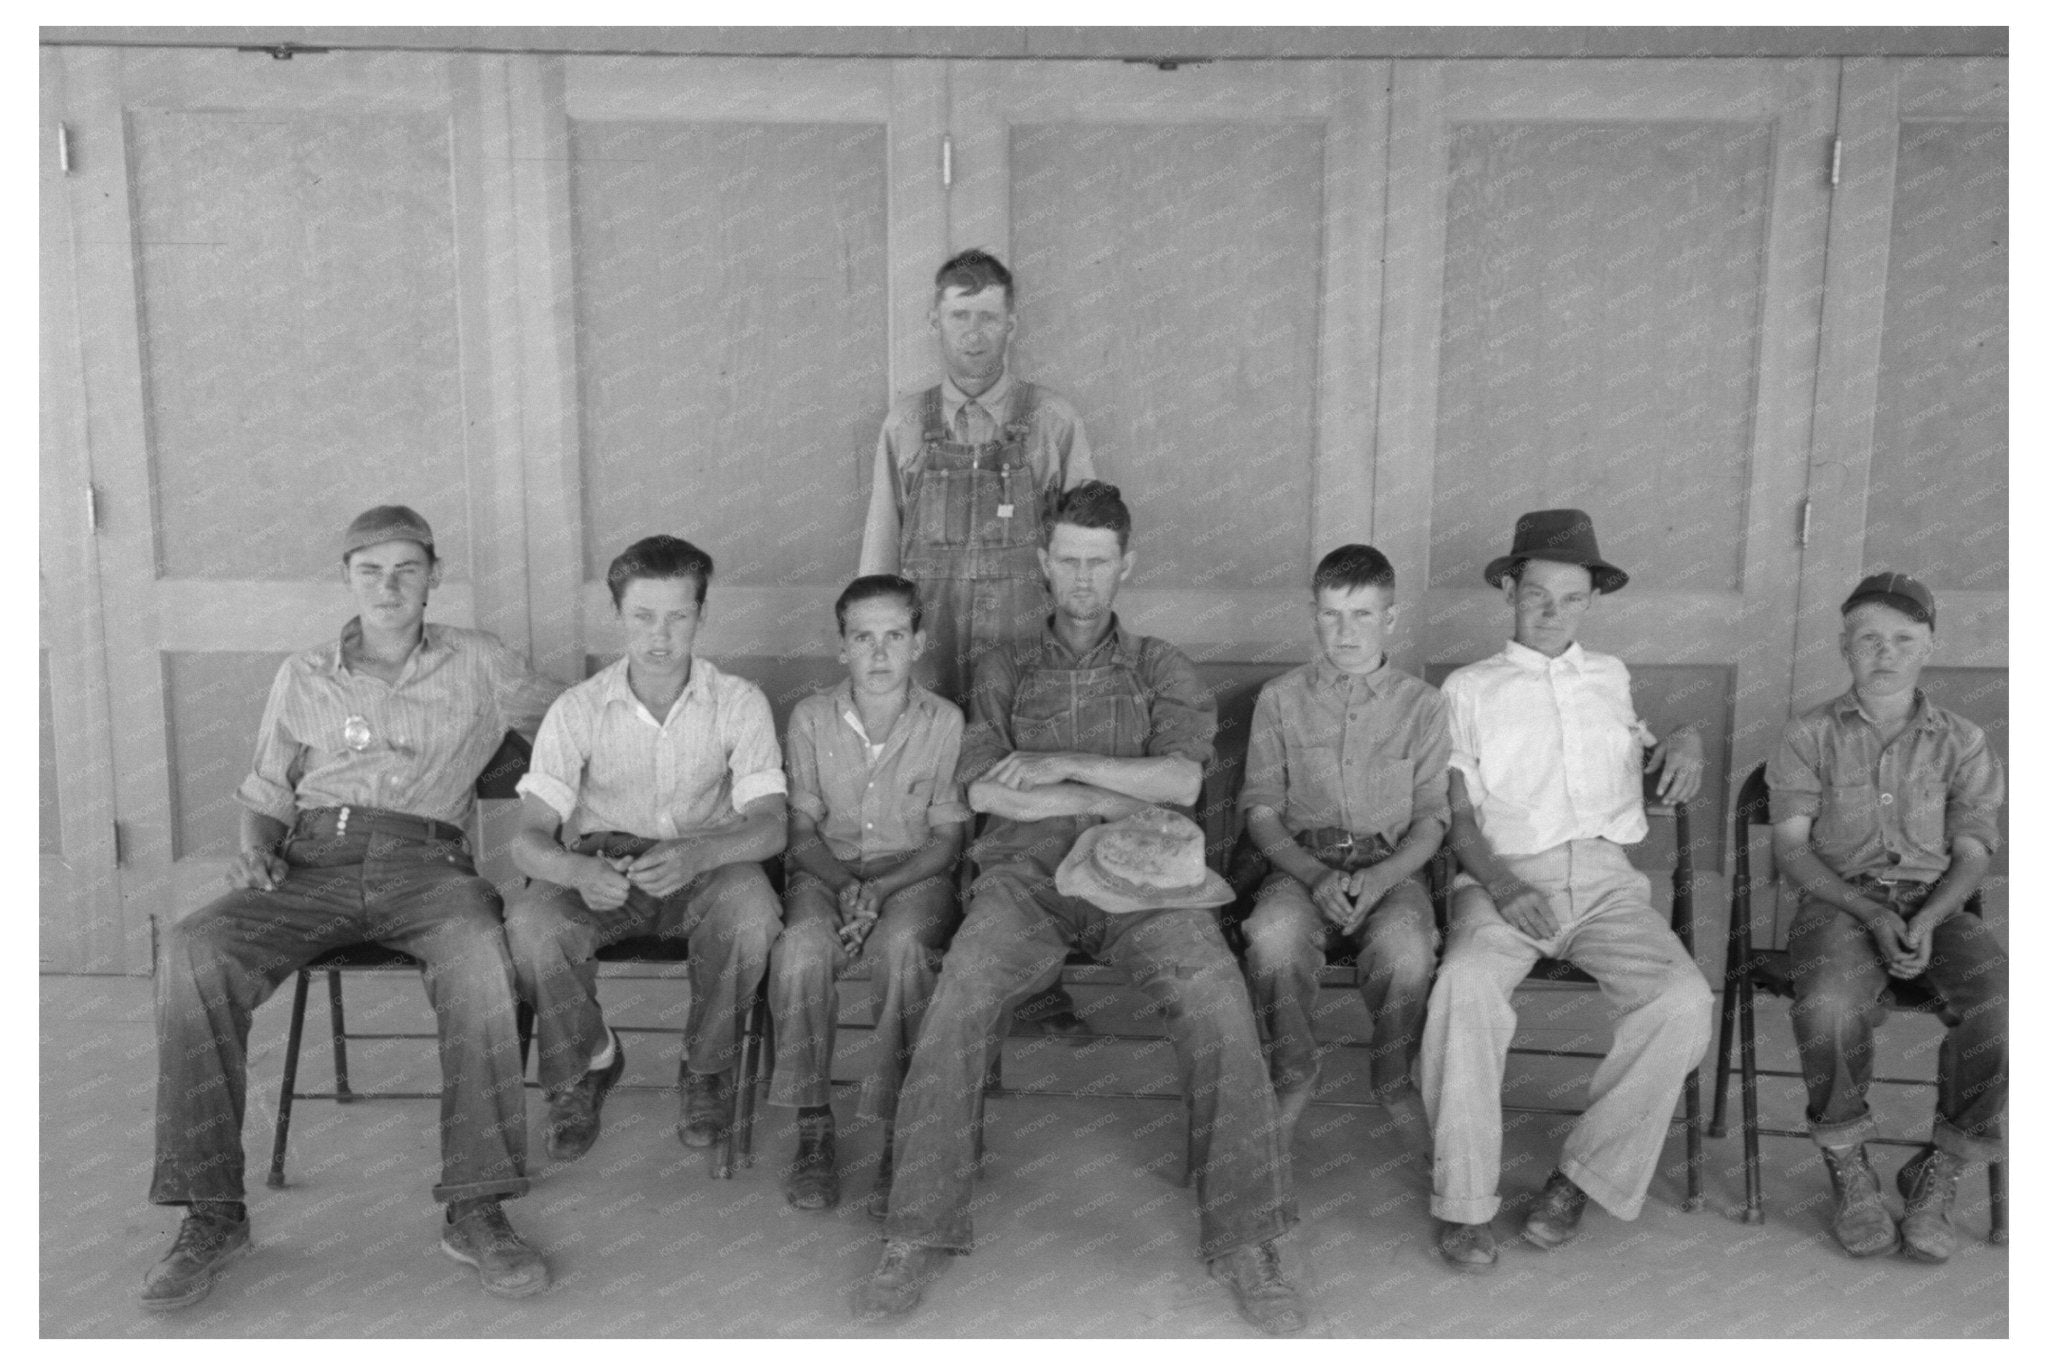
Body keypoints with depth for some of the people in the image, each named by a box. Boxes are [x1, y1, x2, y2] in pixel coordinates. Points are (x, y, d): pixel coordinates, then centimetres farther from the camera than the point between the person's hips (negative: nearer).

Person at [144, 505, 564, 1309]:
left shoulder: (480, 666, 17)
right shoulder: (304, 678, 20)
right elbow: (264, 792, 22)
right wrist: (254, 850, 1)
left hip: (428, 863, -2)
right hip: (314, 860, 2)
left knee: (480, 956, -37)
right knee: (191, 952, -28)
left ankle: (476, 1210, -29)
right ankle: (212, 1212, -19)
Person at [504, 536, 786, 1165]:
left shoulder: (740, 703, -6)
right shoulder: (578, 708, -5)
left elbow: (769, 824, -15)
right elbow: (529, 838, -11)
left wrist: (692, 854, -37)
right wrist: (580, 871, -36)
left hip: (706, 870, -1)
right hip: (599, 870, 1)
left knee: (750, 906, -34)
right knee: (529, 922, -31)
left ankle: (707, 1067, -5)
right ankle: (590, 1059, 1)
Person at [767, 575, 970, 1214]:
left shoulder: (944, 721, -4)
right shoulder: (811, 718, 0)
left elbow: (947, 838, -2)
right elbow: (803, 831, 2)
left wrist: (880, 888, -17)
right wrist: (844, 885, -17)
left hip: (914, 874, -1)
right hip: (827, 870, 1)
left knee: (901, 946, -35)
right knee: (802, 944, -32)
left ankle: (901, 1136, -24)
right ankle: (813, 1130, -19)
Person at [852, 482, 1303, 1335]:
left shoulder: (1161, 668, 20)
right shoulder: (1006, 668, 21)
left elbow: (1182, 780, 2)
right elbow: (984, 791, 4)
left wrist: (1066, 765, -5)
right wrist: (1118, 801, -2)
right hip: (1026, 869, 0)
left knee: (1219, 1002, -29)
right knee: (960, 999, -30)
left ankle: (1244, 1241, -18)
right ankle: (920, 1234, -19)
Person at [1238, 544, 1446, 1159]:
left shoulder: (1421, 703, 8)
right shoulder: (1281, 698, 7)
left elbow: (1431, 819, 5)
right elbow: (1260, 810, 4)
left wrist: (1380, 877, -14)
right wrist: (1315, 876, -13)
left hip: (1392, 866, 0)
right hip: (1302, 864, 0)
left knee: (1406, 947, -34)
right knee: (1273, 935, -34)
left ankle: (1394, 1080, -3)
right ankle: (1292, 1077, -6)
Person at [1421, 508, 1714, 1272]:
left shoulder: (1612, 679, 25)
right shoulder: (1469, 688, 15)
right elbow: (1458, 814, 5)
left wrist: (1683, 740, 7)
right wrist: (1500, 883, -13)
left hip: (1605, 880, 3)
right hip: (1505, 876, -3)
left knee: (1684, 1000, -27)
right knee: (1466, 985, -35)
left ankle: (1588, 1174, -12)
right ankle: (1464, 1202, -25)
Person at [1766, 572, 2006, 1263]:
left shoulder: (1961, 743, 12)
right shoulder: (1810, 736, 8)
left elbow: (1972, 852, 7)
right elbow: (1791, 845, 1)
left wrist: (1926, 921, -13)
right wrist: (1871, 915, -14)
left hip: (1937, 906, 2)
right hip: (1841, 901, -2)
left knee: (2000, 1014, -29)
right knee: (1831, 1010, -35)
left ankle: (1938, 1174, -7)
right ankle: (1846, 1166, -10)